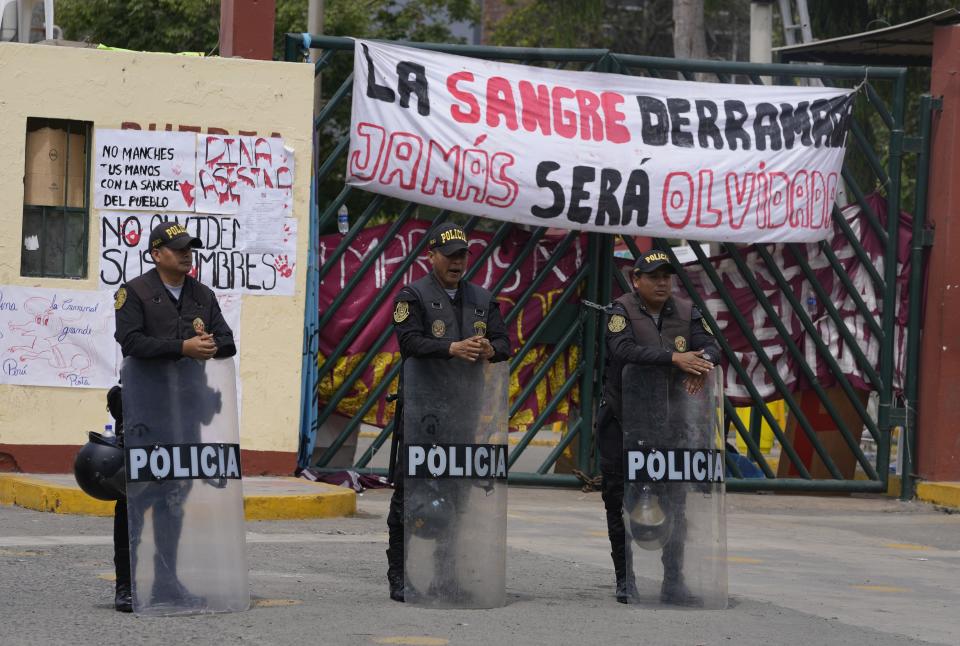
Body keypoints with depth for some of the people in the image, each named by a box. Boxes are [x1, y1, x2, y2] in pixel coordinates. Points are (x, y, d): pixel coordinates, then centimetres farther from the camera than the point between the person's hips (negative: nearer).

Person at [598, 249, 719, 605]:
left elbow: (711, 347, -5)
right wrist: (674, 358, -35)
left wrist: (701, 362, -30)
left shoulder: (686, 313, 6)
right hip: (621, 425, -3)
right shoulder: (620, 311, -8)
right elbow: (624, 350, -26)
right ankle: (625, 580, 14)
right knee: (621, 504, 3)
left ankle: (673, 582, 4)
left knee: (674, 504, -1)